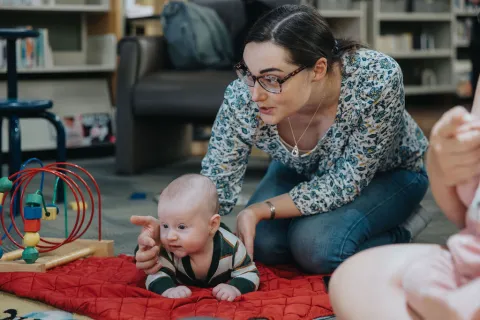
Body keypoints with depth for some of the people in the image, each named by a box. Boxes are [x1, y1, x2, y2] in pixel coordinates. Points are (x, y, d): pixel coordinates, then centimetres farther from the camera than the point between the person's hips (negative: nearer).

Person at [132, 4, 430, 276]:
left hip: (387, 172, -3)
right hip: (300, 172, 3)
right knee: (264, 243, -22)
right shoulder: (242, 98, -32)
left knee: (317, 244, -28)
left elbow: (345, 182, -29)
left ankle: (401, 232, 1)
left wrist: (259, 211, -36)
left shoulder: (377, 78, -40)